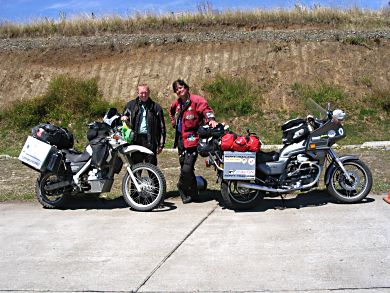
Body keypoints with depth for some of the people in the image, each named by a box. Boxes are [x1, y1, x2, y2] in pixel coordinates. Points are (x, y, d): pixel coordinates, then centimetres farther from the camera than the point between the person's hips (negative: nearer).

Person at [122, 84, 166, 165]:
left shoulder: (156, 107, 5)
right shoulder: (131, 105, 10)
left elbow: (161, 127, 5)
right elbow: (124, 117, 22)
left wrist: (161, 144, 1)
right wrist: (124, 118, -4)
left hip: (150, 141, -2)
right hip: (136, 140, 2)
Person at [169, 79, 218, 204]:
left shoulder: (196, 100, -6)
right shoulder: (177, 103, 16)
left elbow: (205, 108, -22)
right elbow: (171, 111, 38)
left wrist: (211, 119, -41)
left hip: (192, 138, -7)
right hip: (180, 139, 7)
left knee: (187, 169, -15)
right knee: (185, 168, 10)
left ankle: (182, 188, 11)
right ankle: (193, 194, 21)